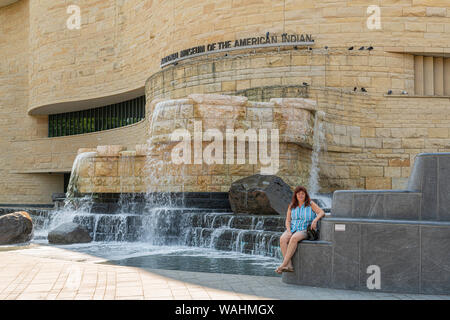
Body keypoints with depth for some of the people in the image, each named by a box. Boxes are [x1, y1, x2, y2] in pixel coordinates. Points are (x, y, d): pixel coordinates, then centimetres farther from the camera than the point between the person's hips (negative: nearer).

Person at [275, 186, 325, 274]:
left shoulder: (310, 204, 3)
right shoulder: (291, 206, 12)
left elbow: (322, 212, -5)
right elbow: (288, 221, 9)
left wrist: (315, 220, -24)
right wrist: (288, 231, -9)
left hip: (305, 230, -3)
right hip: (292, 229, 4)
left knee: (294, 238, -37)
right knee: (282, 239, -31)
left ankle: (283, 264, -36)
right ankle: (289, 265, -35)